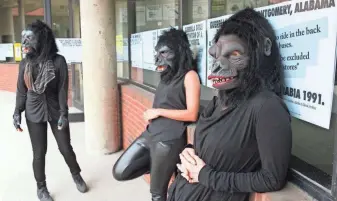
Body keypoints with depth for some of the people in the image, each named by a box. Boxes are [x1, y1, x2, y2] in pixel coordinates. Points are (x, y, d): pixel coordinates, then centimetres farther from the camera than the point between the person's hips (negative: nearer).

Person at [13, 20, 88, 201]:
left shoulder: (58, 61, -11)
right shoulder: (25, 63, -2)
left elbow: (62, 89, -10)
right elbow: (21, 90, 5)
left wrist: (63, 113, -13)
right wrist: (17, 112, 1)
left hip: (55, 111, -1)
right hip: (34, 113, 2)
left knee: (66, 148, 8)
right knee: (39, 152, 8)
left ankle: (76, 175, 35)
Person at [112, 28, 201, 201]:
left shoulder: (189, 76, -11)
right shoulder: (169, 75, 13)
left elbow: (192, 114, -17)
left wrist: (158, 111, -12)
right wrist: (151, 113, 0)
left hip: (169, 140, -8)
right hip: (150, 133, 8)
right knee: (119, 172, 8)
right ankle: (157, 166, 23)